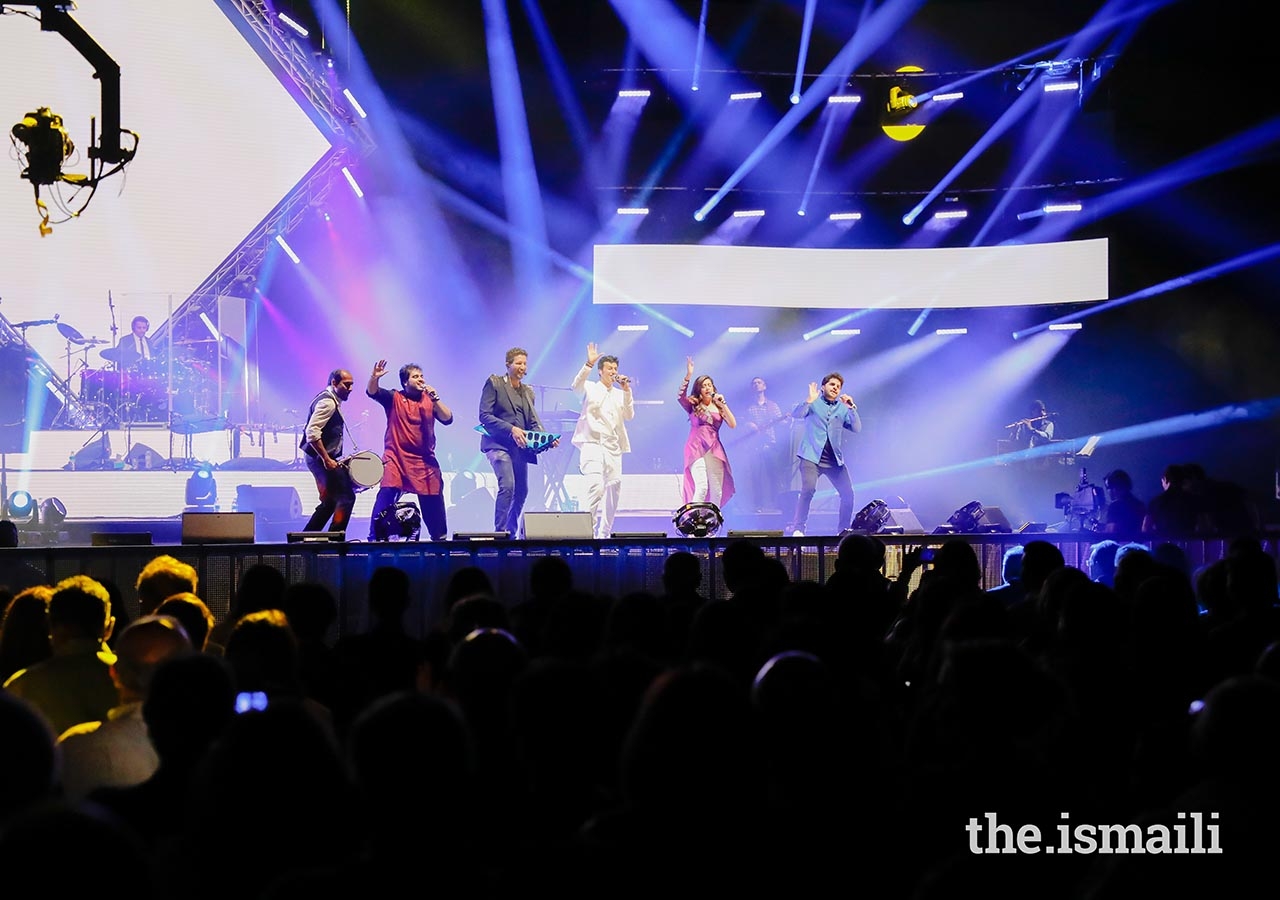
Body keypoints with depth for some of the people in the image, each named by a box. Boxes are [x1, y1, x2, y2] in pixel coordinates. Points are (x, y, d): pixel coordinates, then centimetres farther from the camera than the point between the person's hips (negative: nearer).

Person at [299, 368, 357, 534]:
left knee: (329, 501, 16)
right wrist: (327, 459, -24)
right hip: (322, 458, -11)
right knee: (346, 497, -10)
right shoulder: (327, 402, -15)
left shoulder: (331, 401, 17)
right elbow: (312, 432, -25)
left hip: (323, 459, 11)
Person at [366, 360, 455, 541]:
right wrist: (374, 377, -30)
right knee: (386, 494, -18)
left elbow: (447, 419, -1)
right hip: (396, 458, -3)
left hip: (425, 461, 3)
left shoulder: (430, 400, 9)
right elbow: (371, 391, -10)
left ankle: (440, 537, 22)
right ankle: (375, 536, -14)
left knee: (433, 500, 6)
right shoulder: (394, 398, 3)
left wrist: (436, 399, -13)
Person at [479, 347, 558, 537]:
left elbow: (533, 422, 15)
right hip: (498, 443, -6)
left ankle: (512, 534, 13)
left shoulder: (528, 392, 19)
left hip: (520, 447, 6)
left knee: (521, 491, 3)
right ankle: (500, 532, -18)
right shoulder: (494, 383, 1)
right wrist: (510, 429, -19)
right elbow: (484, 415, -8)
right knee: (507, 486, -21)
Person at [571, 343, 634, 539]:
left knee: (614, 487, 2)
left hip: (613, 447, 5)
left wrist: (627, 391, -3)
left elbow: (629, 416, 7)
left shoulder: (620, 394, 19)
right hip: (592, 443, -5)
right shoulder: (591, 388, 8)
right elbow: (576, 386, -13)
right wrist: (588, 364, -24)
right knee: (596, 484, -23)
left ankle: (604, 531, 11)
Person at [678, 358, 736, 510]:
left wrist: (723, 404, -5)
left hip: (714, 450, 4)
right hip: (696, 449, -4)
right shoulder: (693, 405, 6)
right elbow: (681, 396, -15)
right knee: (701, 487, -20)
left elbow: (733, 425, 1)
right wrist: (688, 376, -23)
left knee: (717, 492, 0)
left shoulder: (718, 407, 14)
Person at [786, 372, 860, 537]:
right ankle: (797, 528, -17)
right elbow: (796, 414, -11)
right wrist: (809, 400, -26)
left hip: (835, 459, 4)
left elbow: (857, 428, 5)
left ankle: (844, 529, 11)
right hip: (812, 456, -4)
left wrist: (852, 408, -9)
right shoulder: (813, 403, 6)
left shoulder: (842, 408, 15)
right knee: (808, 489, -24)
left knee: (848, 493, -4)